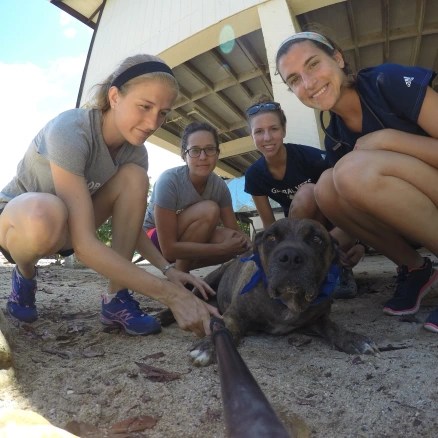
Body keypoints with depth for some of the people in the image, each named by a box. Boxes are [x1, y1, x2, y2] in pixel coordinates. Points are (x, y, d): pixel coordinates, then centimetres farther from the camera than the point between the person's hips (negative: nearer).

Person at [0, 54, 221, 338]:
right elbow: (84, 244, -39)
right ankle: (24, 274, -3)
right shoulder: (70, 131, -32)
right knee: (46, 213, -41)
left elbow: (131, 224, -7)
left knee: (134, 177, -20)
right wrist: (171, 295, -43)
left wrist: (168, 270, -23)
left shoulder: (135, 151, -13)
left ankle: (117, 298, -16)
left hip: (65, 228, 5)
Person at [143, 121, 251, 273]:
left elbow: (234, 230, -8)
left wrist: (246, 241, -31)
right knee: (209, 210, -29)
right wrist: (223, 247, -33)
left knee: (238, 242, -20)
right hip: (154, 239, -5)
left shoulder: (219, 185, -13)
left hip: (184, 239, 6)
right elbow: (168, 249, -31)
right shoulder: (169, 181, -29)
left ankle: (182, 268, 0)